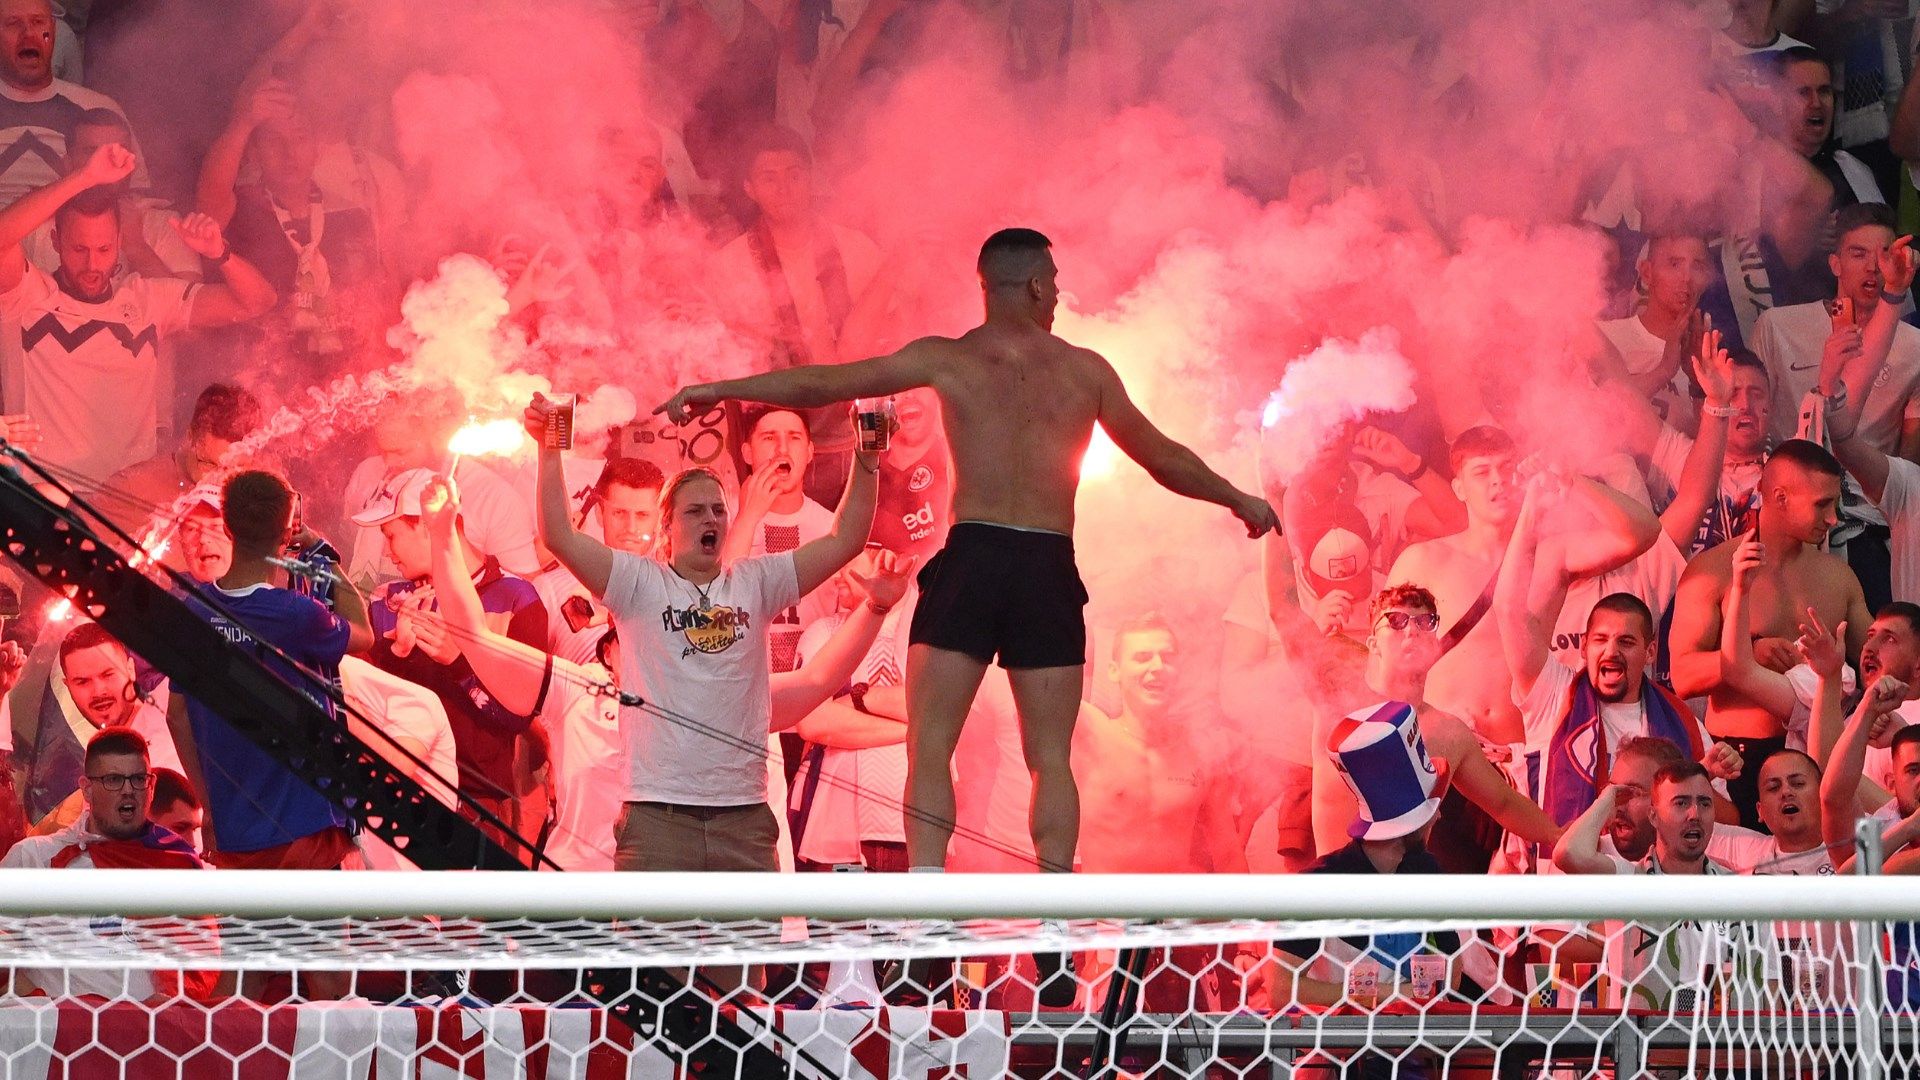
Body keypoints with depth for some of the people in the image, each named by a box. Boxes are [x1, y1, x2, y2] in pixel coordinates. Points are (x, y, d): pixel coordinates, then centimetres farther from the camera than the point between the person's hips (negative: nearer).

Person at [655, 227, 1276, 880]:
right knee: (1050, 758, 7)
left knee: (930, 746, 1)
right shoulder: (1088, 371, 10)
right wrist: (1239, 500, 35)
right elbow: (1163, 459, 19)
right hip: (1049, 571, 1)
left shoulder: (945, 358, 7)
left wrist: (718, 391, 14)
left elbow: (820, 385, 6)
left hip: (970, 562, -1)